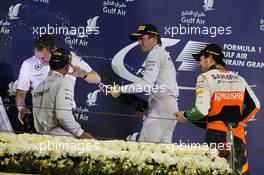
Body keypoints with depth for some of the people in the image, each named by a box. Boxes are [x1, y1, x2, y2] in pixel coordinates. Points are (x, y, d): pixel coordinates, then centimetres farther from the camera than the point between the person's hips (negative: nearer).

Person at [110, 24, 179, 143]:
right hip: (172, 108, 10)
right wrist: (146, 105, 17)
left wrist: (121, 89, -18)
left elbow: (147, 84, -18)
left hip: (161, 108, -10)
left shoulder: (154, 54, -7)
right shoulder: (165, 54, 24)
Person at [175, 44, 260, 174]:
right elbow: (254, 105, 10)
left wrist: (184, 116, 5)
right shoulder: (238, 79, 12)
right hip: (238, 135, 5)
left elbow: (201, 110, -13)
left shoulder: (205, 77, -4)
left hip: (217, 135, -5)